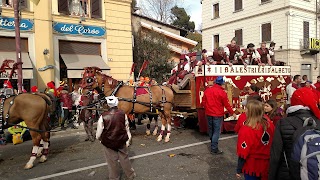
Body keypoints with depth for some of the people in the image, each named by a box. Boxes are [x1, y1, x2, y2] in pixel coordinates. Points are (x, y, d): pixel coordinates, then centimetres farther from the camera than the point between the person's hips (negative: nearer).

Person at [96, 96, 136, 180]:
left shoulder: (103, 117, -18)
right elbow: (127, 128, 1)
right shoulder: (123, 114, -11)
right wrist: (127, 138, 18)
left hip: (108, 142, -2)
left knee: (112, 162, 14)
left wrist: (98, 138, 11)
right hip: (121, 141, 3)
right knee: (124, 158, 20)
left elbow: (99, 133, -11)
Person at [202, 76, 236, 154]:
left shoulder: (207, 90, 0)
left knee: (211, 130, 19)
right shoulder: (222, 92, -14)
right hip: (218, 115, -5)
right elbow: (227, 105, -9)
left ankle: (213, 144, 38)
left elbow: (203, 102, 7)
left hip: (209, 114, 6)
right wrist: (232, 113, 4)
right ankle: (214, 149, 2)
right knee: (216, 131, 0)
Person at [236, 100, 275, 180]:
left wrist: (239, 170, -8)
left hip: (252, 167, -5)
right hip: (267, 166, 5)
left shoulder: (246, 130, -25)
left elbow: (243, 153, -19)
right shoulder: (270, 125, -8)